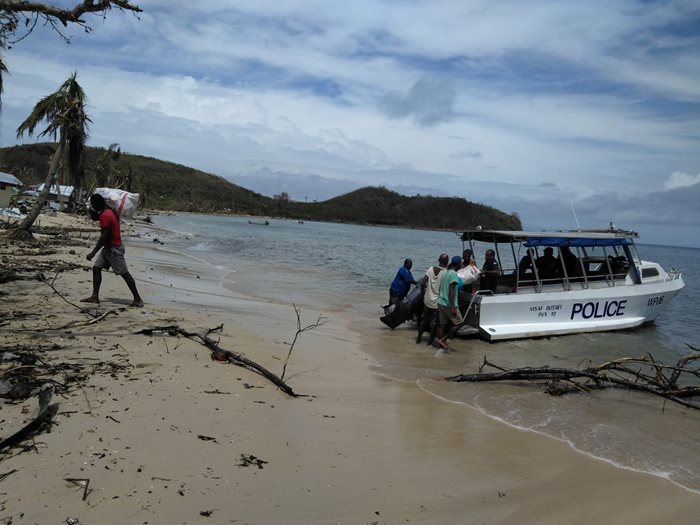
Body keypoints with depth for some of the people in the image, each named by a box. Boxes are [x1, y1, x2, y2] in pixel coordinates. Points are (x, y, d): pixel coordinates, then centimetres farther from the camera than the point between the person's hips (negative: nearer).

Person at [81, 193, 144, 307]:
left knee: (124, 273, -6)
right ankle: (95, 296, 8)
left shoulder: (105, 216, -21)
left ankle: (137, 299, 0)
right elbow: (94, 217, 27)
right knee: (96, 268, 7)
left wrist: (93, 253, -24)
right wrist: (92, 208, 7)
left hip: (114, 248, -10)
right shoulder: (107, 212, 9)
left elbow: (104, 237, -25)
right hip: (108, 247, 10)